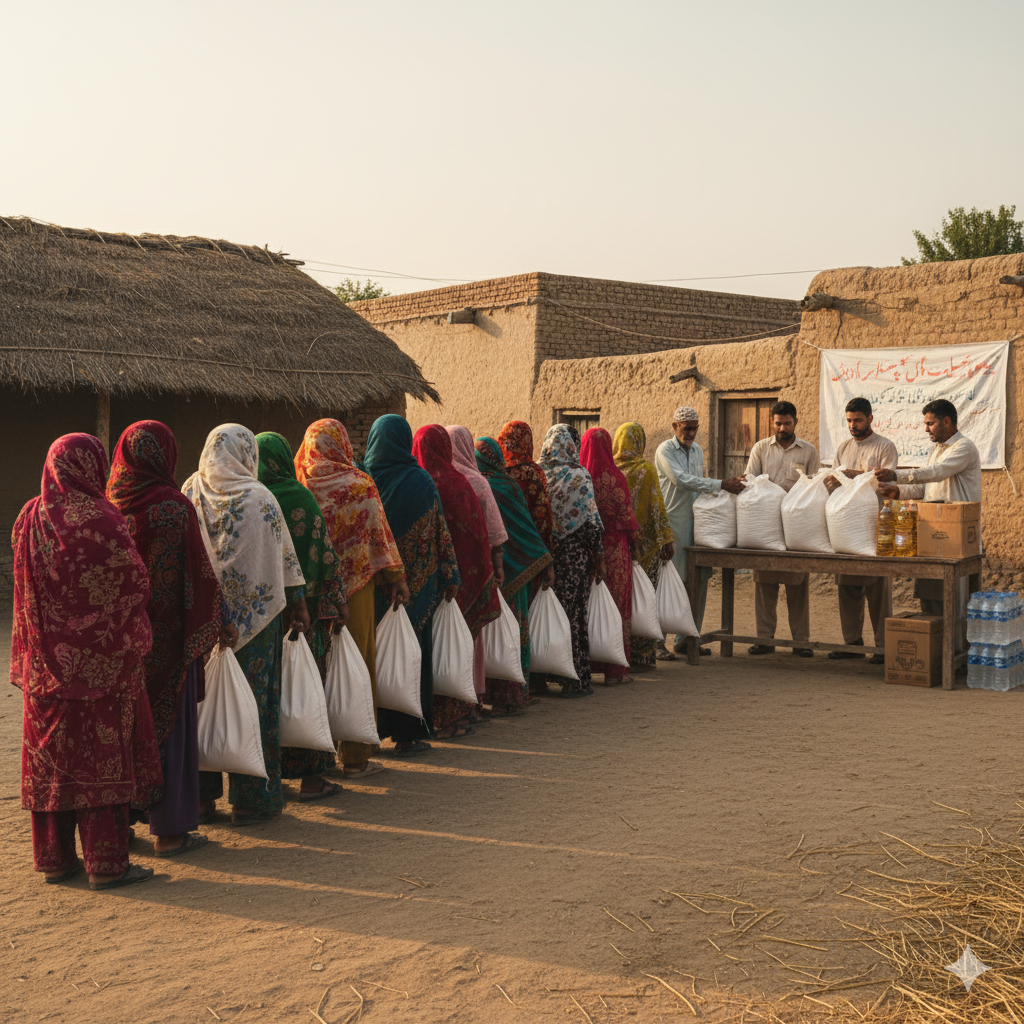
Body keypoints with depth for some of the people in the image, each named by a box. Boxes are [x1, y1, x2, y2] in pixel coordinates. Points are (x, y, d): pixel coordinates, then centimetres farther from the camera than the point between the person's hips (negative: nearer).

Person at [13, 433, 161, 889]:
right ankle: (106, 863, 5)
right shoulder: (100, 521, -15)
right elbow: (135, 582, -10)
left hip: (46, 660, 6)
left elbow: (26, 592, 12)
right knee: (101, 753, 1)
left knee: (50, 754, 12)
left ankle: (54, 857, 21)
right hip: (103, 660, -6)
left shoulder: (29, 520, 4)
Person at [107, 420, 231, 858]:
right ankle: (169, 829, 11)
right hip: (165, 638, -4)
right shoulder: (174, 506, -14)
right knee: (170, 724, 5)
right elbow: (198, 571, -11)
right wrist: (218, 624, -1)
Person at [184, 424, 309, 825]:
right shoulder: (259, 498, -10)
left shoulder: (190, 494, 0)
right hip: (254, 611, -3)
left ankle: (202, 796, 18)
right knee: (253, 699, 4)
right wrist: (297, 605, 4)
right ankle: (251, 799, 9)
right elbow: (284, 556, -6)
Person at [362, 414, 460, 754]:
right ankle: (408, 733, 8)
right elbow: (439, 533, -5)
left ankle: (371, 730, 17)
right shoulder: (419, 480, -6)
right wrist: (450, 576, 2)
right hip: (414, 583, -2)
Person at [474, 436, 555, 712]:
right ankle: (508, 697, 11)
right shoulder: (505, 487, -7)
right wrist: (546, 564, 1)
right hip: (508, 572, -2)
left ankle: (477, 693, 14)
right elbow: (526, 528, -4)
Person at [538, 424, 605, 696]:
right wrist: (598, 556, -4)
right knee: (573, 612, 1)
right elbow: (590, 520, -11)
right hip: (573, 554, -4)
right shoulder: (578, 476, -10)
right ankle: (575, 679, 4)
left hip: (544, 552, 4)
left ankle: (545, 674, 18)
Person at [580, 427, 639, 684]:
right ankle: (614, 669, 8)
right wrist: (634, 540, 9)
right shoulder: (614, 477, -12)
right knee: (616, 605, 5)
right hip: (614, 547, -3)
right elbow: (626, 516, -7)